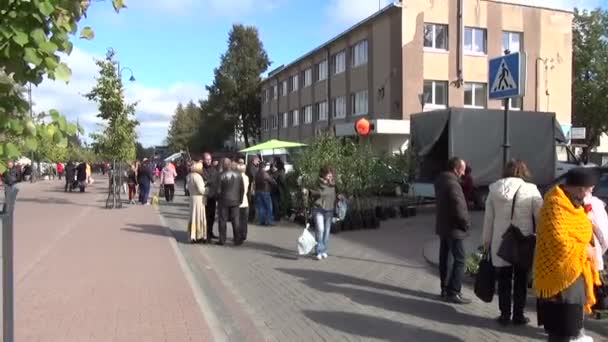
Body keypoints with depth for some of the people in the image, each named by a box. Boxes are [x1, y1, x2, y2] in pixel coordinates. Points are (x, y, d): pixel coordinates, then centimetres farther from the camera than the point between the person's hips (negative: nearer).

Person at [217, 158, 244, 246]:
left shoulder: (221, 176, -14)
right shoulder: (238, 175, -1)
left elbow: (218, 190, -11)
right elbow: (242, 189, 3)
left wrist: (218, 199, 7)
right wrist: (240, 199, 13)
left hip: (224, 201, -3)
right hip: (235, 201, 3)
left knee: (223, 221, 7)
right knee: (236, 221, 8)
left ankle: (222, 240, 11)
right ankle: (237, 240, 9)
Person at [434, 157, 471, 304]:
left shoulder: (440, 180, 7)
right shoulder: (453, 184, -22)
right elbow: (459, 209, -25)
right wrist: (466, 224, -10)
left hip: (443, 226, 9)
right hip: (453, 228, -9)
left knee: (444, 258, 14)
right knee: (459, 260, -3)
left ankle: (445, 289, 23)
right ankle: (453, 293, -1)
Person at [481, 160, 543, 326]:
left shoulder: (494, 190, 0)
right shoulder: (530, 190, -7)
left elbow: (488, 219, 4)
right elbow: (540, 217, -7)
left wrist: (486, 241, 13)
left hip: (500, 242, 2)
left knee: (504, 280, 12)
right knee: (521, 281, 11)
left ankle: (505, 315, 16)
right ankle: (518, 315, 18)